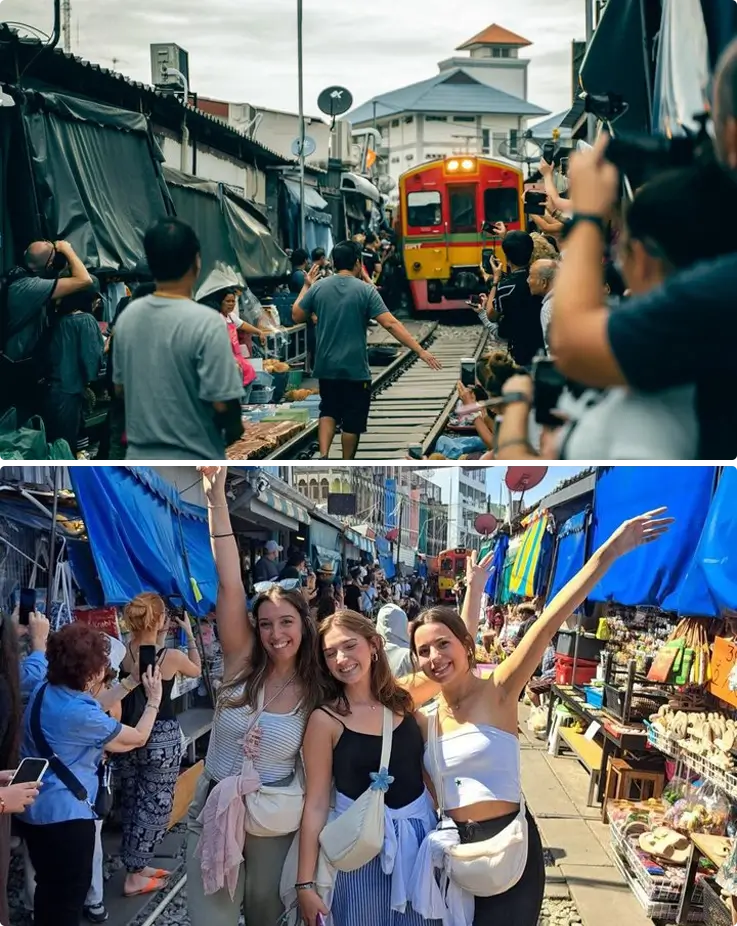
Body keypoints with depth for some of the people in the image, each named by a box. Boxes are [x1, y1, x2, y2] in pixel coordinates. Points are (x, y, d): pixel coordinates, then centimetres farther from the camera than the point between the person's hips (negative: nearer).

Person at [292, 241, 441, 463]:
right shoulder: (365, 290, -11)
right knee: (352, 420, 9)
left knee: (328, 411, 19)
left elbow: (297, 316, 10)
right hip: (355, 368, -4)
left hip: (326, 367, 4)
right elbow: (391, 324, -17)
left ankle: (323, 457, 1)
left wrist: (306, 287, 23)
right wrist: (420, 351, -17)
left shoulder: (318, 288, -1)